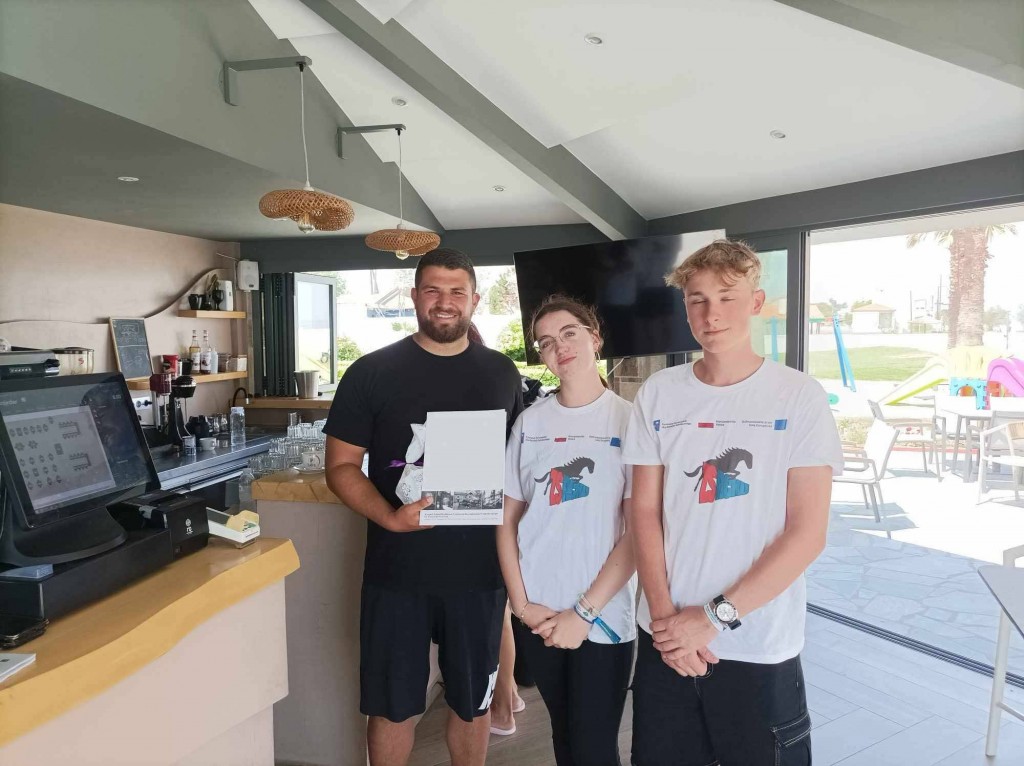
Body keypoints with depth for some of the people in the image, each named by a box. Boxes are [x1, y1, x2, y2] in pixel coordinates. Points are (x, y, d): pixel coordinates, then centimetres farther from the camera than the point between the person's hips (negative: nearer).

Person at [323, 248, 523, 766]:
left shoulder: (502, 373, 4)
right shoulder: (372, 372, -4)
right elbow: (341, 466, -4)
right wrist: (390, 517, -21)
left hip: (480, 569, 2)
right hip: (397, 569, -2)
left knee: (474, 701, 18)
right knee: (393, 705, 14)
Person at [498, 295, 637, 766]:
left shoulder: (629, 420, -7)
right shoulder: (530, 422, 2)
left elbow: (637, 530, -9)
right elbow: (507, 518, 5)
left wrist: (584, 612, -12)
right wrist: (521, 603, -3)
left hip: (604, 617, -3)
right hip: (538, 616, 3)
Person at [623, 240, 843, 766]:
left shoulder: (799, 396, -7)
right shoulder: (658, 394, 1)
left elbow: (807, 532, -10)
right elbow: (645, 511, 2)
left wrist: (714, 615, -13)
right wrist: (665, 615, -8)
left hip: (760, 650, -2)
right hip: (666, 641, 3)